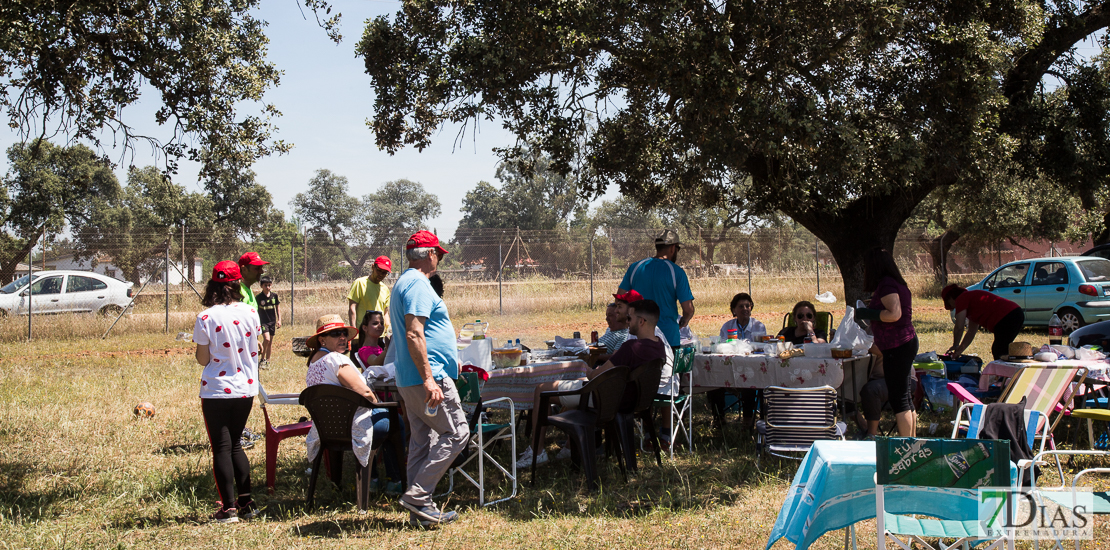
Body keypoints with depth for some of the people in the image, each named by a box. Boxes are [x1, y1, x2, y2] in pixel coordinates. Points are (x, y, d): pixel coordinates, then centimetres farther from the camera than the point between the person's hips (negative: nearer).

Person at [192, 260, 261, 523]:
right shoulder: (250, 312, -2)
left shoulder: (205, 318, -13)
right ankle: (246, 502, 16)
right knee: (235, 444, 17)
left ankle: (229, 507, 2)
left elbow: (202, 359, -7)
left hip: (216, 390, -4)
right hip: (246, 388, 4)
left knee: (222, 448, 3)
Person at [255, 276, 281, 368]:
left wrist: (279, 320, 7)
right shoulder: (258, 297, -6)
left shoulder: (274, 296, 4)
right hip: (263, 321, -4)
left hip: (272, 321, 4)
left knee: (270, 342, 9)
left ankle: (267, 360, 21)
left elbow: (278, 308, 13)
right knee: (266, 339, -21)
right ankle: (262, 359, -7)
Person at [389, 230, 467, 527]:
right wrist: (429, 379, -27)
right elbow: (414, 334, -23)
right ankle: (417, 495, -8)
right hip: (428, 375, -11)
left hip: (409, 380, 11)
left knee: (421, 440, 11)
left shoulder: (403, 283, 20)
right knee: (456, 433, -6)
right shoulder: (418, 284, -14)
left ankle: (420, 509, 13)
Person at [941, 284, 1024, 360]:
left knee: (1000, 355, -8)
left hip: (1006, 318, -10)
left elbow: (959, 328, 1)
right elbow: (971, 332, 33)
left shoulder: (961, 298, 3)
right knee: (997, 351, 18)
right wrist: (959, 350, 31)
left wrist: (955, 346, 14)